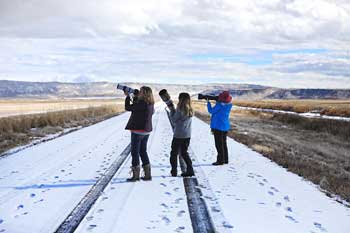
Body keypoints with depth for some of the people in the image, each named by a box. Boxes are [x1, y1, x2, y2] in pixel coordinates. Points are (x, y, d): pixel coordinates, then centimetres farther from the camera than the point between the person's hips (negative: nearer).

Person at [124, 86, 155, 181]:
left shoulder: (141, 104, -20)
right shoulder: (150, 104, 6)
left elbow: (128, 107, -13)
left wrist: (127, 96, -1)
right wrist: (135, 98, 13)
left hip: (138, 131, -9)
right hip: (146, 131, 9)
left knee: (135, 152, 1)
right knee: (143, 151, 16)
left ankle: (135, 175, 6)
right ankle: (148, 174, 18)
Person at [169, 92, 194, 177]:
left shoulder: (180, 110, -16)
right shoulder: (190, 110, 5)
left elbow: (173, 120, -8)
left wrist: (171, 112, 5)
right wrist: (175, 111, 8)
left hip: (178, 135, -6)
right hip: (187, 135, 6)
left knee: (174, 153, 7)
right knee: (184, 153, 16)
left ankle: (174, 171, 10)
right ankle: (190, 170, 10)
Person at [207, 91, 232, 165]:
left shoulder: (220, 105, -21)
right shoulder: (229, 104, 2)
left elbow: (211, 111, -9)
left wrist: (208, 103, 3)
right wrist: (217, 101, 8)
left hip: (218, 126, -8)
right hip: (225, 126, 8)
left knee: (219, 144, -1)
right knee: (224, 143, 17)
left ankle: (220, 160, 2)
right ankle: (225, 159, 23)